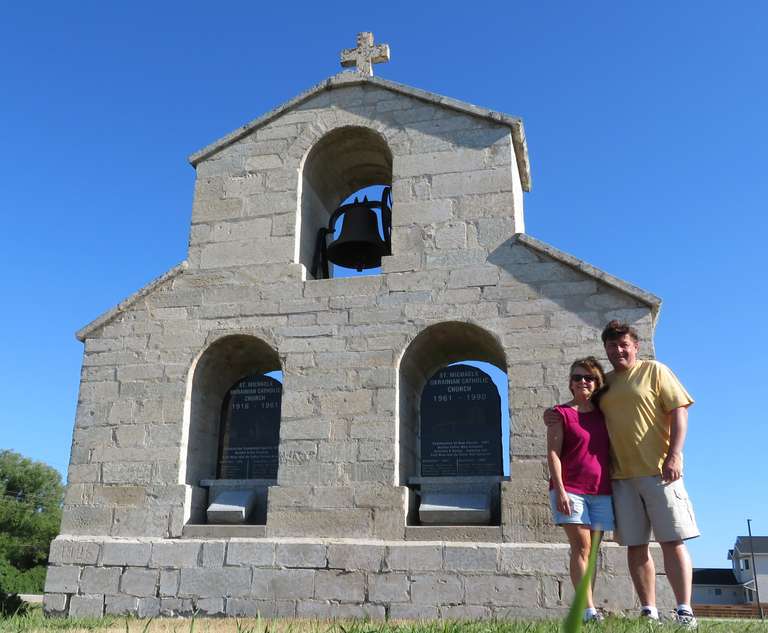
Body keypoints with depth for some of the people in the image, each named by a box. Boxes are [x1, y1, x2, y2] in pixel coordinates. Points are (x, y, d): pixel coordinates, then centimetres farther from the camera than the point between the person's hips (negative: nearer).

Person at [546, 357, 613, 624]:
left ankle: (586, 608, 9)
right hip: (571, 489, -4)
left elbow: (610, 452, 17)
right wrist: (560, 490, -13)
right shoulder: (561, 413, 0)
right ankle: (589, 609, -12)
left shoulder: (603, 415, 13)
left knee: (593, 551, 5)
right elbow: (553, 453, -5)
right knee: (581, 547, -10)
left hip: (601, 491, 5)